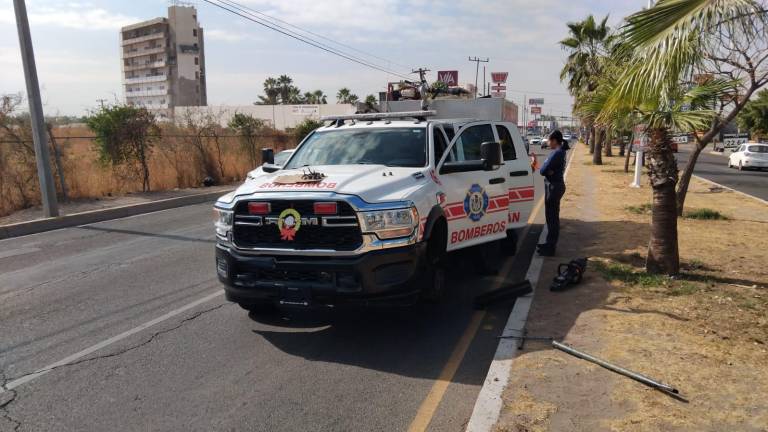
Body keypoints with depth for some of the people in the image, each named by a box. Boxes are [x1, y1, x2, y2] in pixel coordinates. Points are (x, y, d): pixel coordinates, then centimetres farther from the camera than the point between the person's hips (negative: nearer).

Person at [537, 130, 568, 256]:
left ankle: (550, 247, 2)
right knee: (552, 215, 18)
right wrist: (548, 171, -12)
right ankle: (551, 243, 30)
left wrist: (545, 170, -1)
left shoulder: (556, 153, -19)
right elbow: (544, 169, 8)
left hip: (554, 187, -10)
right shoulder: (560, 152, 13)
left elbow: (543, 170, -21)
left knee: (552, 216, -4)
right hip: (555, 185, 10)